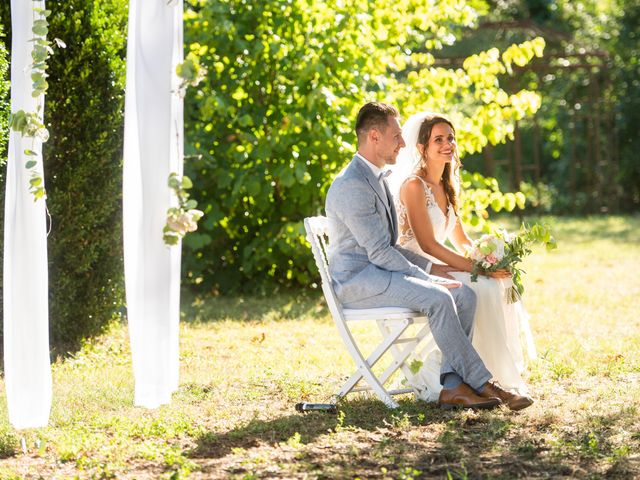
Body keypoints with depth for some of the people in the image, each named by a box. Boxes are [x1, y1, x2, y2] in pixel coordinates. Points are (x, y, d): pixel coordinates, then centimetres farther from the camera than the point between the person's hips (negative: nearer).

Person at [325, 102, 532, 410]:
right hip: (357, 281, -10)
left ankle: (453, 387, -16)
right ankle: (480, 383, -19)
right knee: (438, 299, -29)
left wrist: (429, 267, 11)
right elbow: (379, 252, -20)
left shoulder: (375, 178, 17)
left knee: (464, 295, -8)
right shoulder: (352, 185, -17)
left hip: (378, 272, 10)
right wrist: (427, 279, -17)